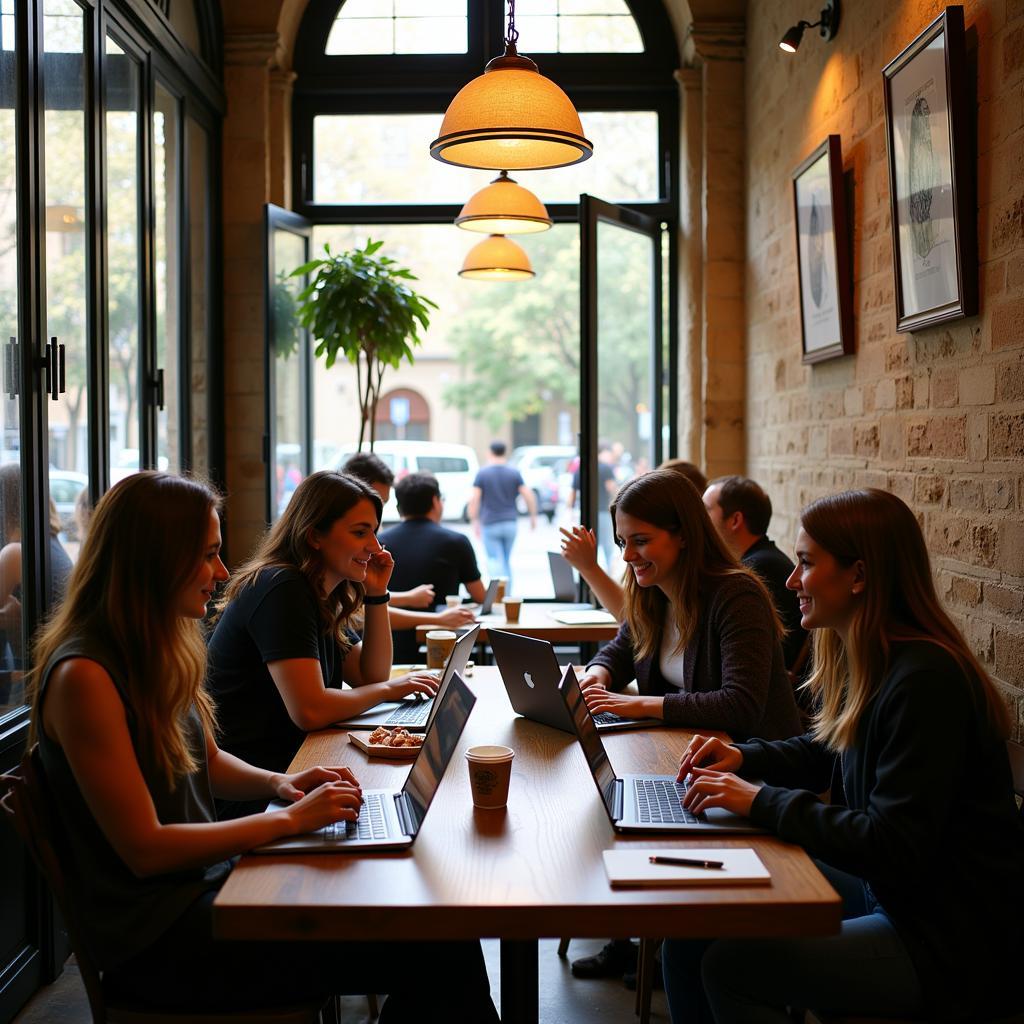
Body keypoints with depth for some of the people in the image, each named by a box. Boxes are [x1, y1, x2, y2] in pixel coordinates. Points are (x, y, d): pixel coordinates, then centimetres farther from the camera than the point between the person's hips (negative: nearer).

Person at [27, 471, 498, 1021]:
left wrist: (278, 783, 1)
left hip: (209, 876, 8)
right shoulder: (83, 675, -19)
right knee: (440, 953, -18)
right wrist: (290, 819, -17)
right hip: (158, 938, -8)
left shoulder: (154, 648, 8)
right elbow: (144, 849, -19)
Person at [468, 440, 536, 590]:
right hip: (510, 523, 3)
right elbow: (529, 496, -4)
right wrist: (533, 516, 7)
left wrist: (474, 522, -2)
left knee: (495, 561, -5)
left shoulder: (482, 473, -3)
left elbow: (473, 499, -9)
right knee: (506, 561, 16)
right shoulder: (514, 473, 2)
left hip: (490, 524, -3)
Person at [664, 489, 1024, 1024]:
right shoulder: (863, 663, 3)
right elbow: (822, 752, 21)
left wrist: (762, 800, -22)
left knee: (730, 965, -14)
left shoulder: (925, 682, -26)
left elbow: (893, 847, -27)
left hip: (957, 944, -9)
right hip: (887, 893, 9)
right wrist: (743, 758, 2)